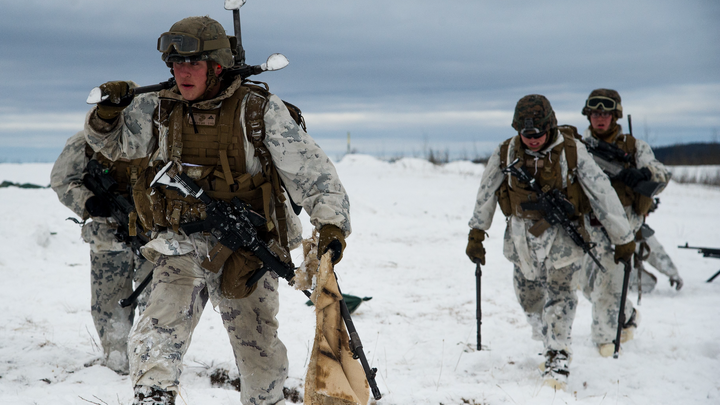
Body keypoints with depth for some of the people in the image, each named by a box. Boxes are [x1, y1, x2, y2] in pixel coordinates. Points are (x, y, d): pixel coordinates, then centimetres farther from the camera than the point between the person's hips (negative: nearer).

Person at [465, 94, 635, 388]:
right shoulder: (505, 153, -6)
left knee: (559, 292, -14)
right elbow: (486, 194, 7)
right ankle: (549, 344, 29)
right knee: (529, 298, 7)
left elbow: (602, 193, -8)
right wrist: (476, 235, 11)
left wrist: (623, 238, -5)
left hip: (561, 232, -3)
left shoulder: (571, 152, -13)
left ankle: (558, 356, -5)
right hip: (523, 233, 3)